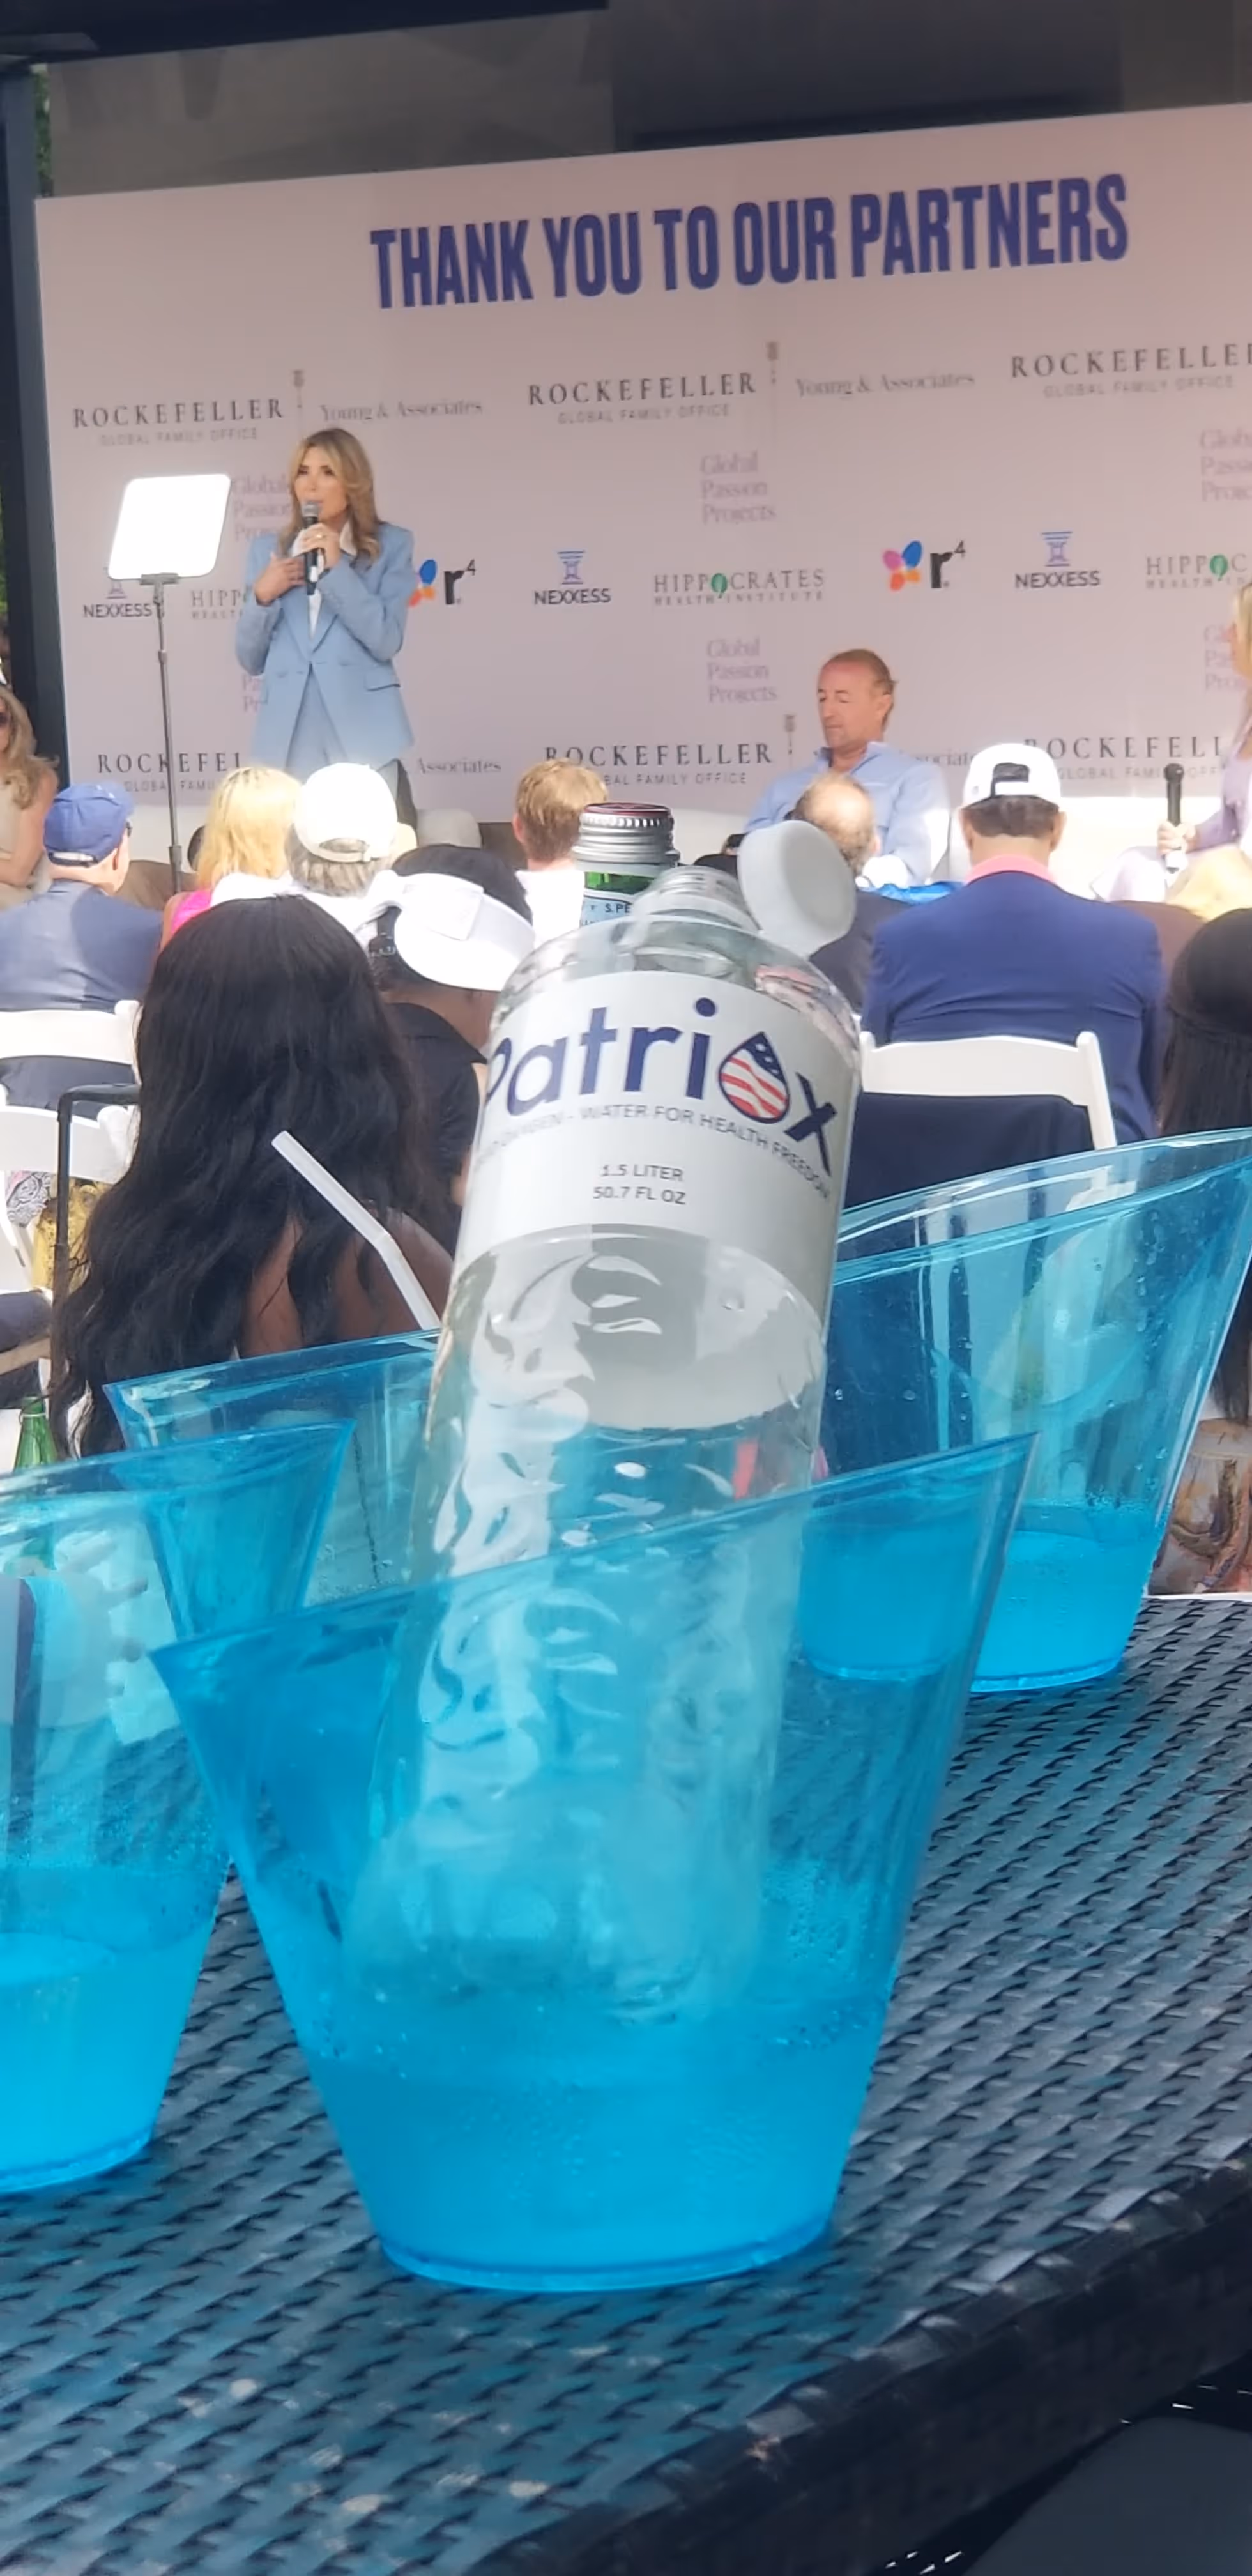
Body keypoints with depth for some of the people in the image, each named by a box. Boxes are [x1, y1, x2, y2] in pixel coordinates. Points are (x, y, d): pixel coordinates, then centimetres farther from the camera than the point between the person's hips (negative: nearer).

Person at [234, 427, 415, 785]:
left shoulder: (390, 545, 5)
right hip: (287, 738, 3)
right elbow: (251, 660, 14)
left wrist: (337, 569, -10)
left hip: (360, 732, -2)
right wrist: (262, 597, -3)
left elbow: (386, 642, -7)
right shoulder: (267, 551, 14)